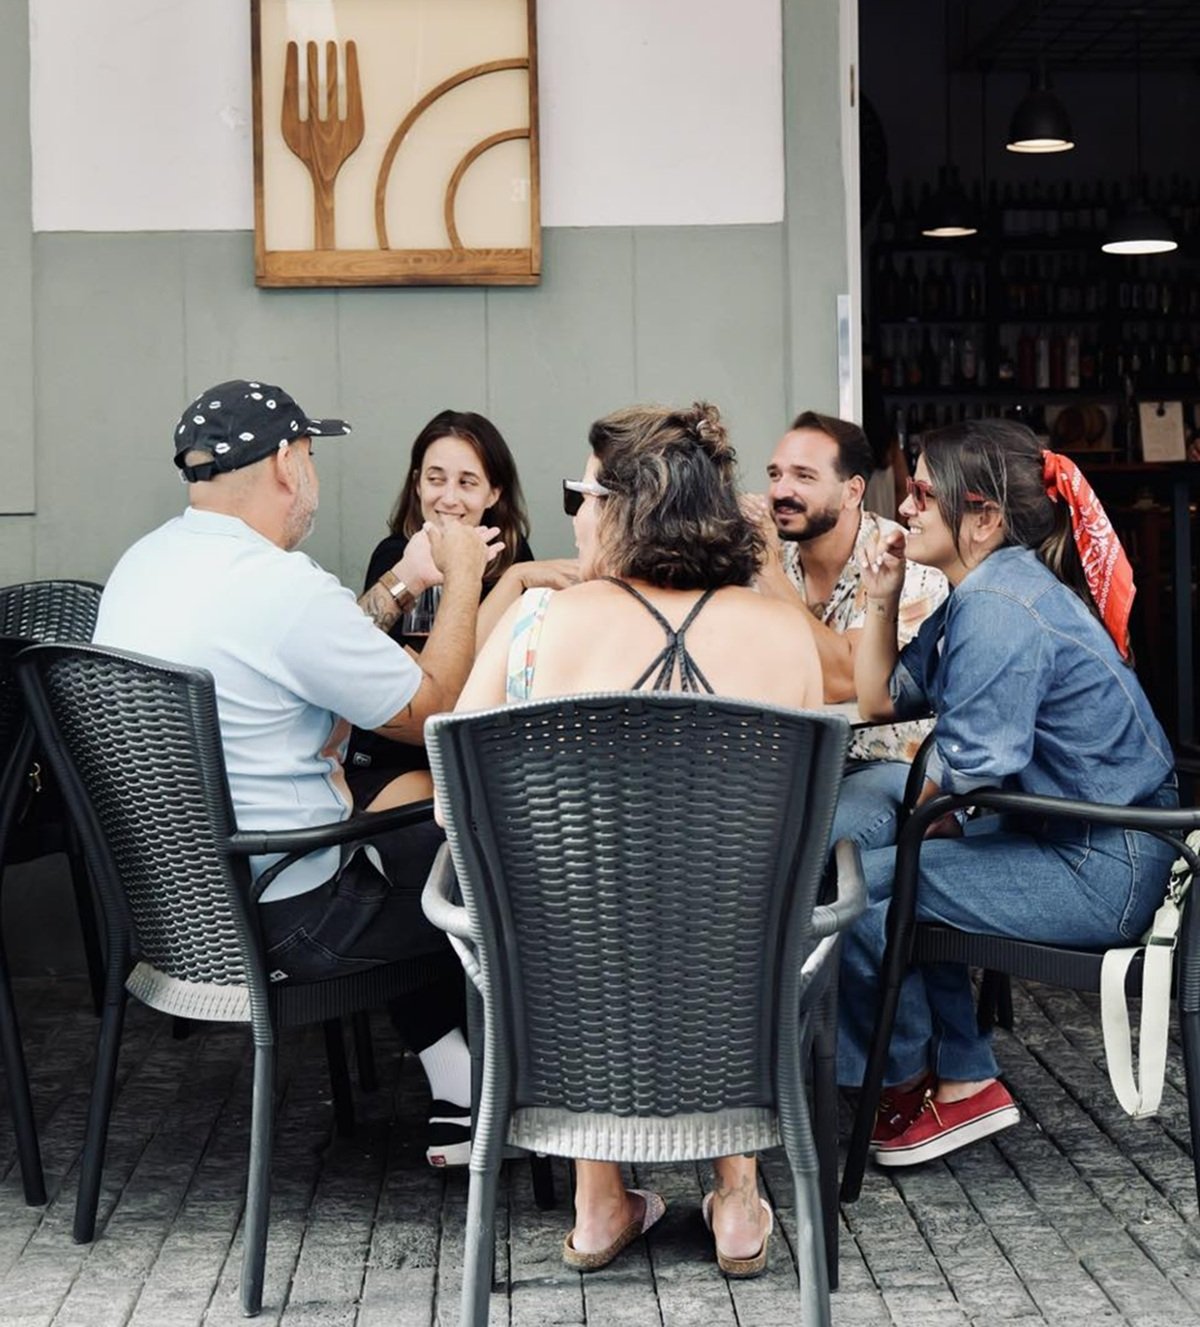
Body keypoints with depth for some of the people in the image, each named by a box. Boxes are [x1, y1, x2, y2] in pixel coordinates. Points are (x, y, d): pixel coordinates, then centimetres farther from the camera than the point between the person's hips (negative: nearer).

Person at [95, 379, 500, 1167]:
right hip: (275, 922, -9)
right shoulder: (283, 588, -25)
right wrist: (463, 579, -1)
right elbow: (434, 710, -13)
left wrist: (405, 582, 15)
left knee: (418, 849, 27)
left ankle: (458, 1102, 30)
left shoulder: (143, 563, 3)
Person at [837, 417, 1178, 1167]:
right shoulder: (986, 591, 13)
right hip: (1066, 843, 11)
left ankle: (904, 1084, 15)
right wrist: (883, 599, 8)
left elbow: (968, 772, -22)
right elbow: (881, 699, 18)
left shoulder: (999, 606, -20)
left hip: (1097, 874, -11)